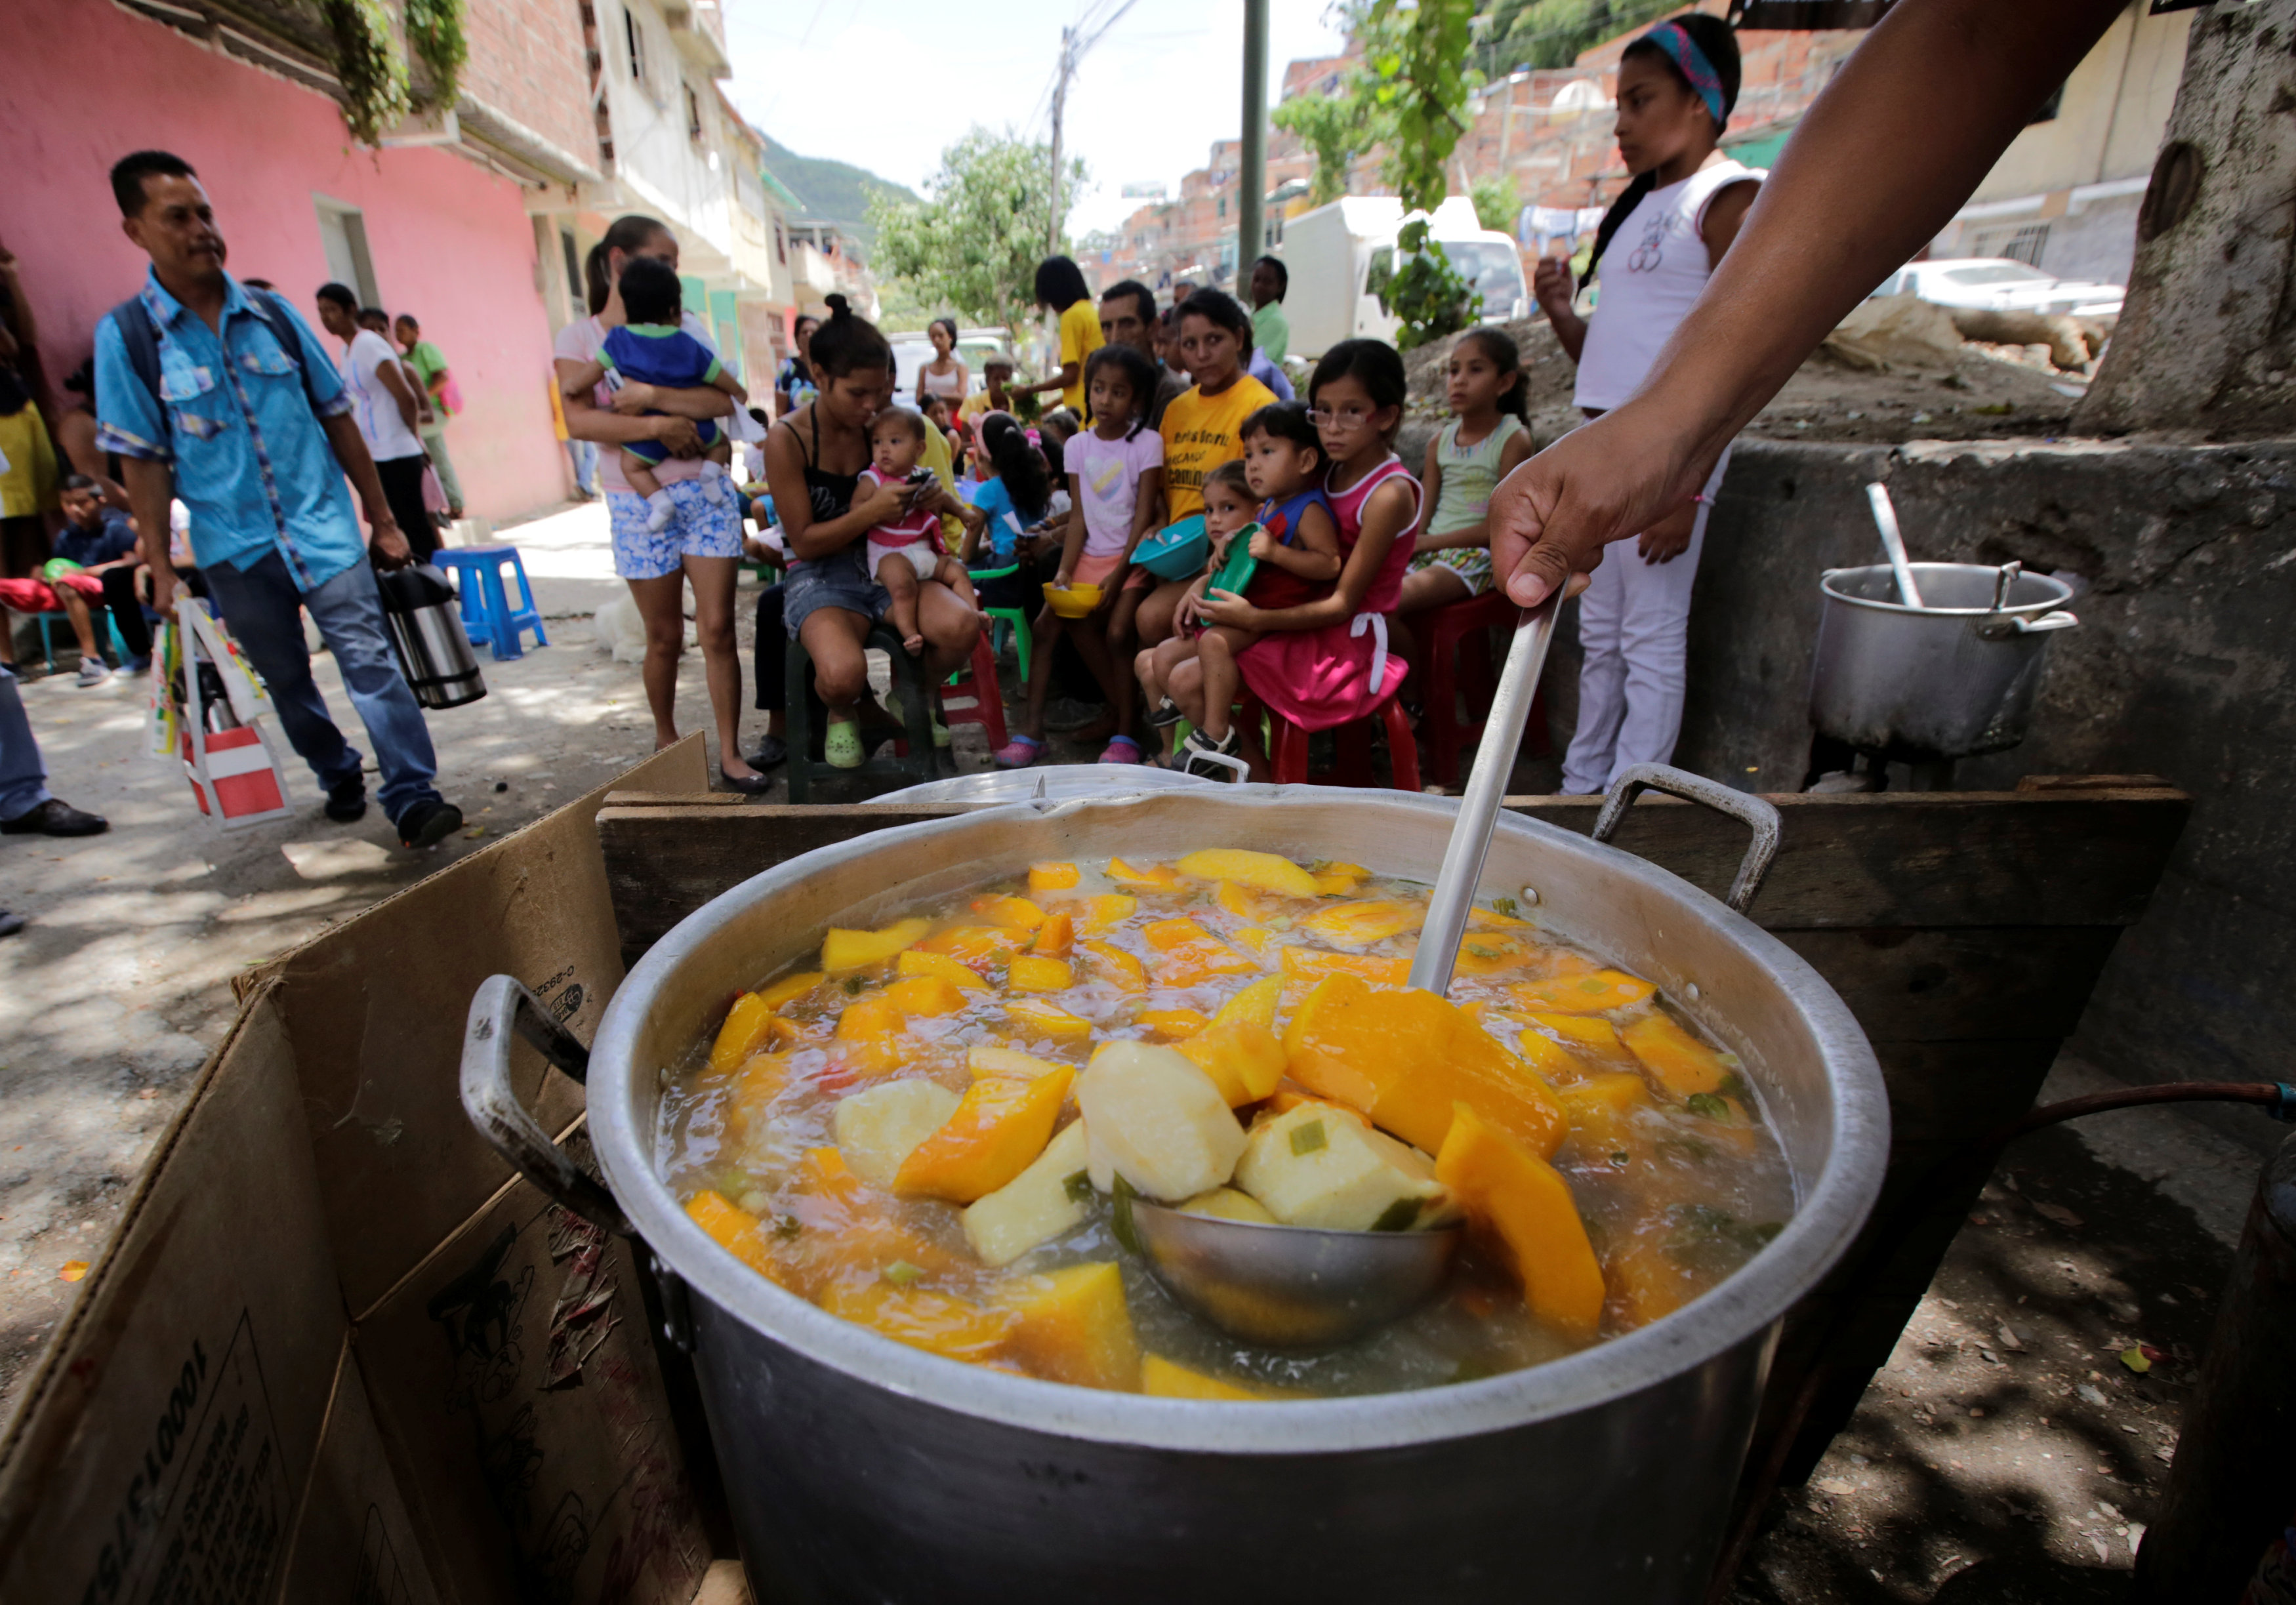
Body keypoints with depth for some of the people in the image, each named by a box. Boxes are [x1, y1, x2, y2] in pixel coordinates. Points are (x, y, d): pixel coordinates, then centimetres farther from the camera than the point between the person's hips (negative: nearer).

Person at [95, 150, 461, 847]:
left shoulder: (273, 314, 5)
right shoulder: (125, 335, -1)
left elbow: (336, 416, 9)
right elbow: (143, 459, -1)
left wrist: (382, 518, 7)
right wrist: (160, 568, -3)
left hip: (322, 527, 0)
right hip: (233, 547, 0)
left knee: (368, 656, -12)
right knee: (285, 679, 11)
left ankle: (411, 796, -13)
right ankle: (340, 779, 29)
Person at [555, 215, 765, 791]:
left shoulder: (685, 327, 7)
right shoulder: (580, 338, 2)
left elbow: (724, 400, -8)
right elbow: (579, 421, -12)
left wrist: (651, 394, -17)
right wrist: (657, 426, -20)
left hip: (705, 490, 1)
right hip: (639, 502, -1)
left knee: (717, 629, -3)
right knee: (665, 637, 6)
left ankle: (729, 752, 5)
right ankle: (666, 739, 28)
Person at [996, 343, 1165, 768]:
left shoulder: (1147, 442, -5)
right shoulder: (1078, 445, 7)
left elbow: (1144, 513, -10)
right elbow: (1078, 516, 5)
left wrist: (1119, 574, -17)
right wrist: (1064, 570, -8)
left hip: (1130, 557, -5)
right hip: (1090, 557, 5)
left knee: (1117, 626, -25)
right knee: (1045, 623, -9)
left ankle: (1124, 733, -14)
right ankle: (1031, 729, -4)